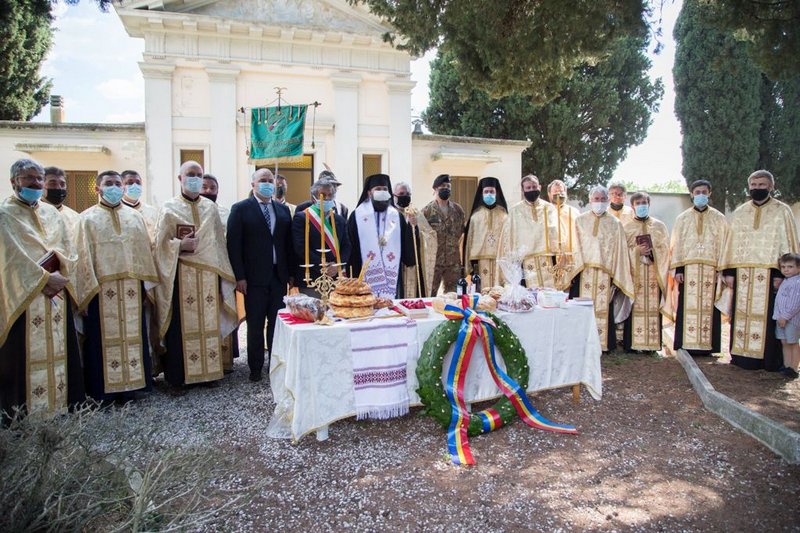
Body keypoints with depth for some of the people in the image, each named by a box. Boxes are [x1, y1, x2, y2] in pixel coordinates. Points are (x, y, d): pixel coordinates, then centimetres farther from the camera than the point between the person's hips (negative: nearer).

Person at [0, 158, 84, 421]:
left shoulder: (51, 212, 14)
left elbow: (69, 252, 9)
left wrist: (60, 277, -8)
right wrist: (45, 278, -15)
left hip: (57, 293, 5)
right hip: (23, 296, -5)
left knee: (59, 352, 7)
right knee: (23, 357, -3)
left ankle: (61, 406, 15)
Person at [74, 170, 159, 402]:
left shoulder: (135, 217, 12)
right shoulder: (88, 218, 3)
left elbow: (145, 252, 11)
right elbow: (83, 257, -2)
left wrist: (147, 284, 4)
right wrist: (85, 294, -9)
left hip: (132, 290, 3)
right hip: (101, 290, -3)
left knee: (132, 335, 7)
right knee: (104, 339, 1)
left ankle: (131, 384, 17)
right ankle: (103, 390, 11)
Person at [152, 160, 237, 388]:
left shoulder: (210, 207, 12)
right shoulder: (169, 208, 2)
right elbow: (161, 243, 0)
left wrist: (222, 273, 8)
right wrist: (180, 245, -18)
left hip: (208, 274, 3)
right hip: (181, 275, -3)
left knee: (209, 321, 5)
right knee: (181, 324, -1)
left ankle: (209, 370, 15)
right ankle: (178, 375, 9)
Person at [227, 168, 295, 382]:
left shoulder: (283, 210, 12)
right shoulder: (240, 209, -1)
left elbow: (288, 243, 11)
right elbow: (234, 245, -5)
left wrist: (291, 273, 6)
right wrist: (239, 276, -11)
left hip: (279, 276, 3)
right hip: (254, 277, -3)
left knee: (277, 324, 7)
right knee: (255, 326, 5)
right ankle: (256, 368, 17)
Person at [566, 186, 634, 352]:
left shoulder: (615, 223, 8)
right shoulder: (580, 221, 9)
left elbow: (619, 251, 5)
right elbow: (575, 247, 4)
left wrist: (617, 276, -2)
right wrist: (572, 272, -5)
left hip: (605, 273, 0)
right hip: (583, 272, 0)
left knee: (603, 308, 0)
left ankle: (603, 343, 8)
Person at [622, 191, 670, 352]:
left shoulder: (659, 226, 11)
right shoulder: (626, 227, 8)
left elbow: (665, 250, 5)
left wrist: (651, 251, -13)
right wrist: (637, 251, -13)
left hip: (654, 274, 1)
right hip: (633, 274, -1)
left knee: (653, 307, -1)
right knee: (635, 308, -4)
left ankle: (652, 343, 5)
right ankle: (632, 343, 0)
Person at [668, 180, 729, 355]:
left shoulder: (719, 218, 9)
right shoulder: (682, 218, 9)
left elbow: (724, 245, 6)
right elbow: (676, 245, 5)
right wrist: (677, 269, -4)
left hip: (710, 270, 0)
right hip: (688, 269, 0)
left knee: (708, 307, 0)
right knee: (688, 307, -2)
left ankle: (706, 345, 6)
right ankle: (687, 344, 2)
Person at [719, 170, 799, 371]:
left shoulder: (782, 211, 3)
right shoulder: (739, 213, 12)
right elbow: (731, 243, 11)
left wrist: (782, 273, -11)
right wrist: (729, 271, 3)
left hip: (770, 274, -3)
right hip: (743, 275, 3)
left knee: (769, 317, -1)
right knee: (743, 315, 3)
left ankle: (771, 360, 6)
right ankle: (743, 355, 10)